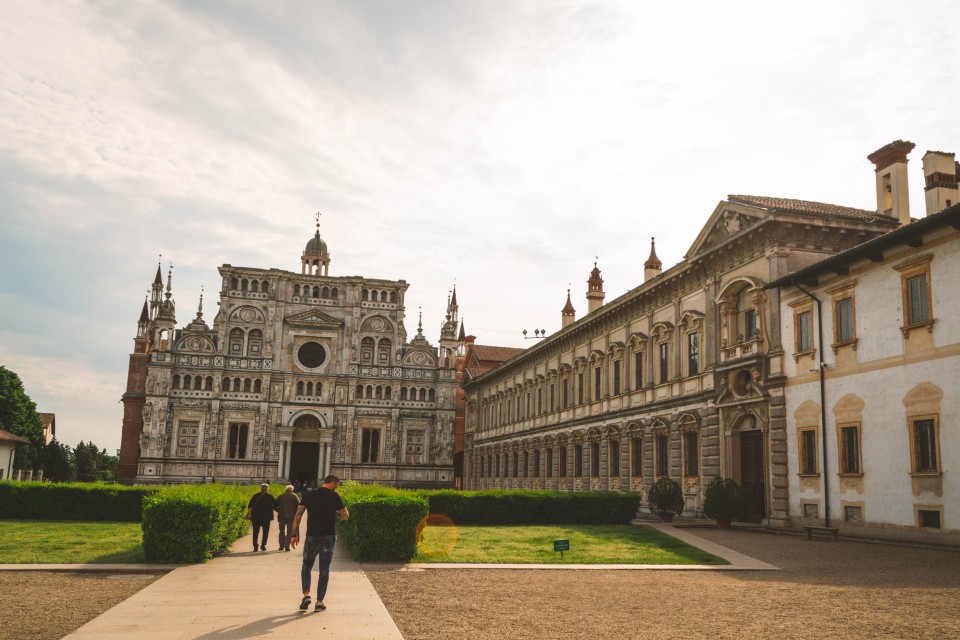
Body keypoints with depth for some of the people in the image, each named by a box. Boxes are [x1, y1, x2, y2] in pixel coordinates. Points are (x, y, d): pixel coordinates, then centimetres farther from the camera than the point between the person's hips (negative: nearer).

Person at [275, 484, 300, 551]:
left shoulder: (281, 496, 4)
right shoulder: (294, 496, 0)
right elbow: (298, 506, -6)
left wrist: (279, 511, 15)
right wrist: (295, 514, 8)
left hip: (281, 516, 2)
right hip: (291, 516, -2)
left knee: (282, 531, 15)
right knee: (289, 532, 4)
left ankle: (281, 546, 16)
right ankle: (287, 546, -5)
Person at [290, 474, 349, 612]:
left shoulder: (309, 495, 4)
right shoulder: (334, 496, -2)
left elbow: (298, 515, -2)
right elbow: (345, 516, -2)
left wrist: (295, 534, -1)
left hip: (312, 536, 1)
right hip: (329, 536, -1)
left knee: (306, 566, 16)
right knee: (324, 570, 7)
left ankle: (306, 594, -3)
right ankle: (319, 602, 7)